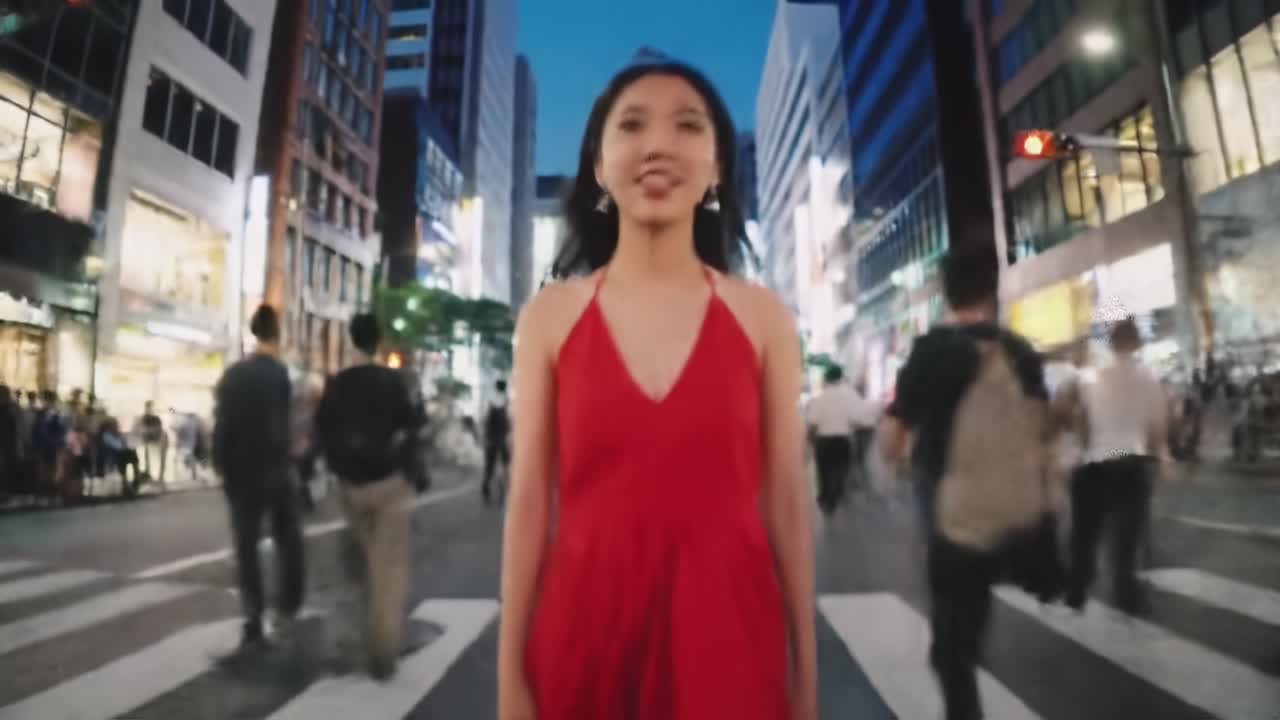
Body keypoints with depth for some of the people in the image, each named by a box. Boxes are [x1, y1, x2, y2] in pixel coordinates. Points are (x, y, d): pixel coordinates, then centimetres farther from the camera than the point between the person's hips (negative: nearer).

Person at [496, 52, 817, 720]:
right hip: (585, 628, 0)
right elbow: (528, 504, -2)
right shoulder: (549, 315, -2)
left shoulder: (762, 316, -1)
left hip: (726, 629, 0)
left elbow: (787, 504, 0)